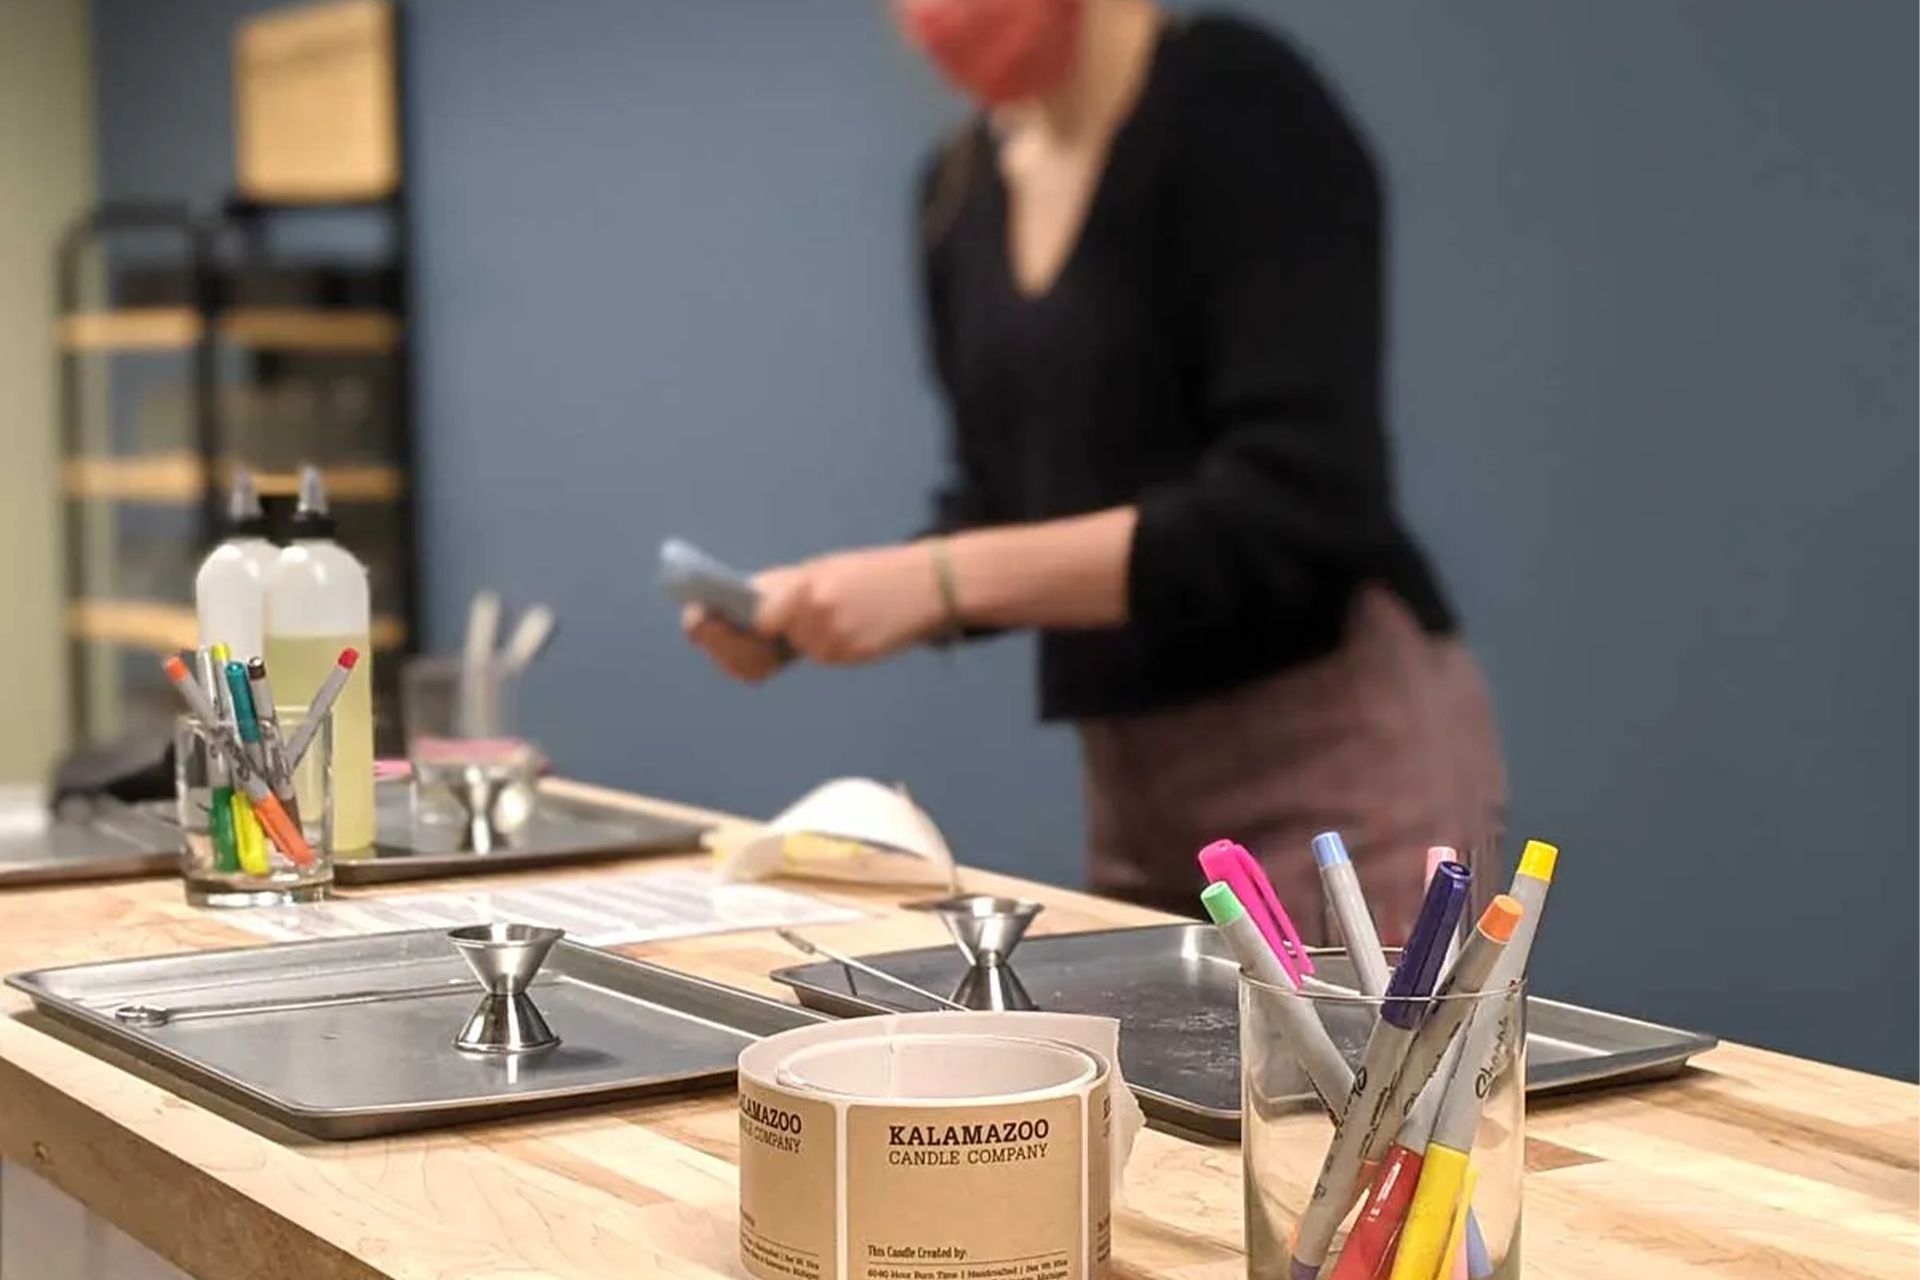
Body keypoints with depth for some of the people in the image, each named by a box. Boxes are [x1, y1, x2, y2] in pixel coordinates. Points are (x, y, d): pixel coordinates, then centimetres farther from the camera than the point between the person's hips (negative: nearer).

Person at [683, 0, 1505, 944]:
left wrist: (944, 578, -24)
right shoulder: (962, 191, 9)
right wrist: (816, 604, -4)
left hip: (1338, 758, -7)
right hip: (1135, 780, 7)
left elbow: (1295, 509, -21)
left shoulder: (1240, 104, -13)